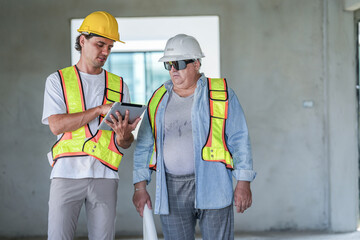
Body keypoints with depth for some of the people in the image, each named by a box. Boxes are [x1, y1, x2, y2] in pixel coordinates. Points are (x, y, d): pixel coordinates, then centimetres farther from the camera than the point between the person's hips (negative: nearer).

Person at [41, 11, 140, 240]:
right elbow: (56, 125, -8)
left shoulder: (119, 86, 15)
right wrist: (100, 110, -13)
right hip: (67, 172, -2)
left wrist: (123, 136, -13)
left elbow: (126, 143, 12)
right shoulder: (58, 81, 8)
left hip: (105, 175, 3)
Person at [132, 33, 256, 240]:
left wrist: (243, 183, -7)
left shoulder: (221, 94, 3)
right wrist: (140, 186, 8)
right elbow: (144, 145, 15)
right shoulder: (159, 99, 13)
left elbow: (239, 140, 0)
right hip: (172, 190, 3)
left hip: (212, 185, -3)